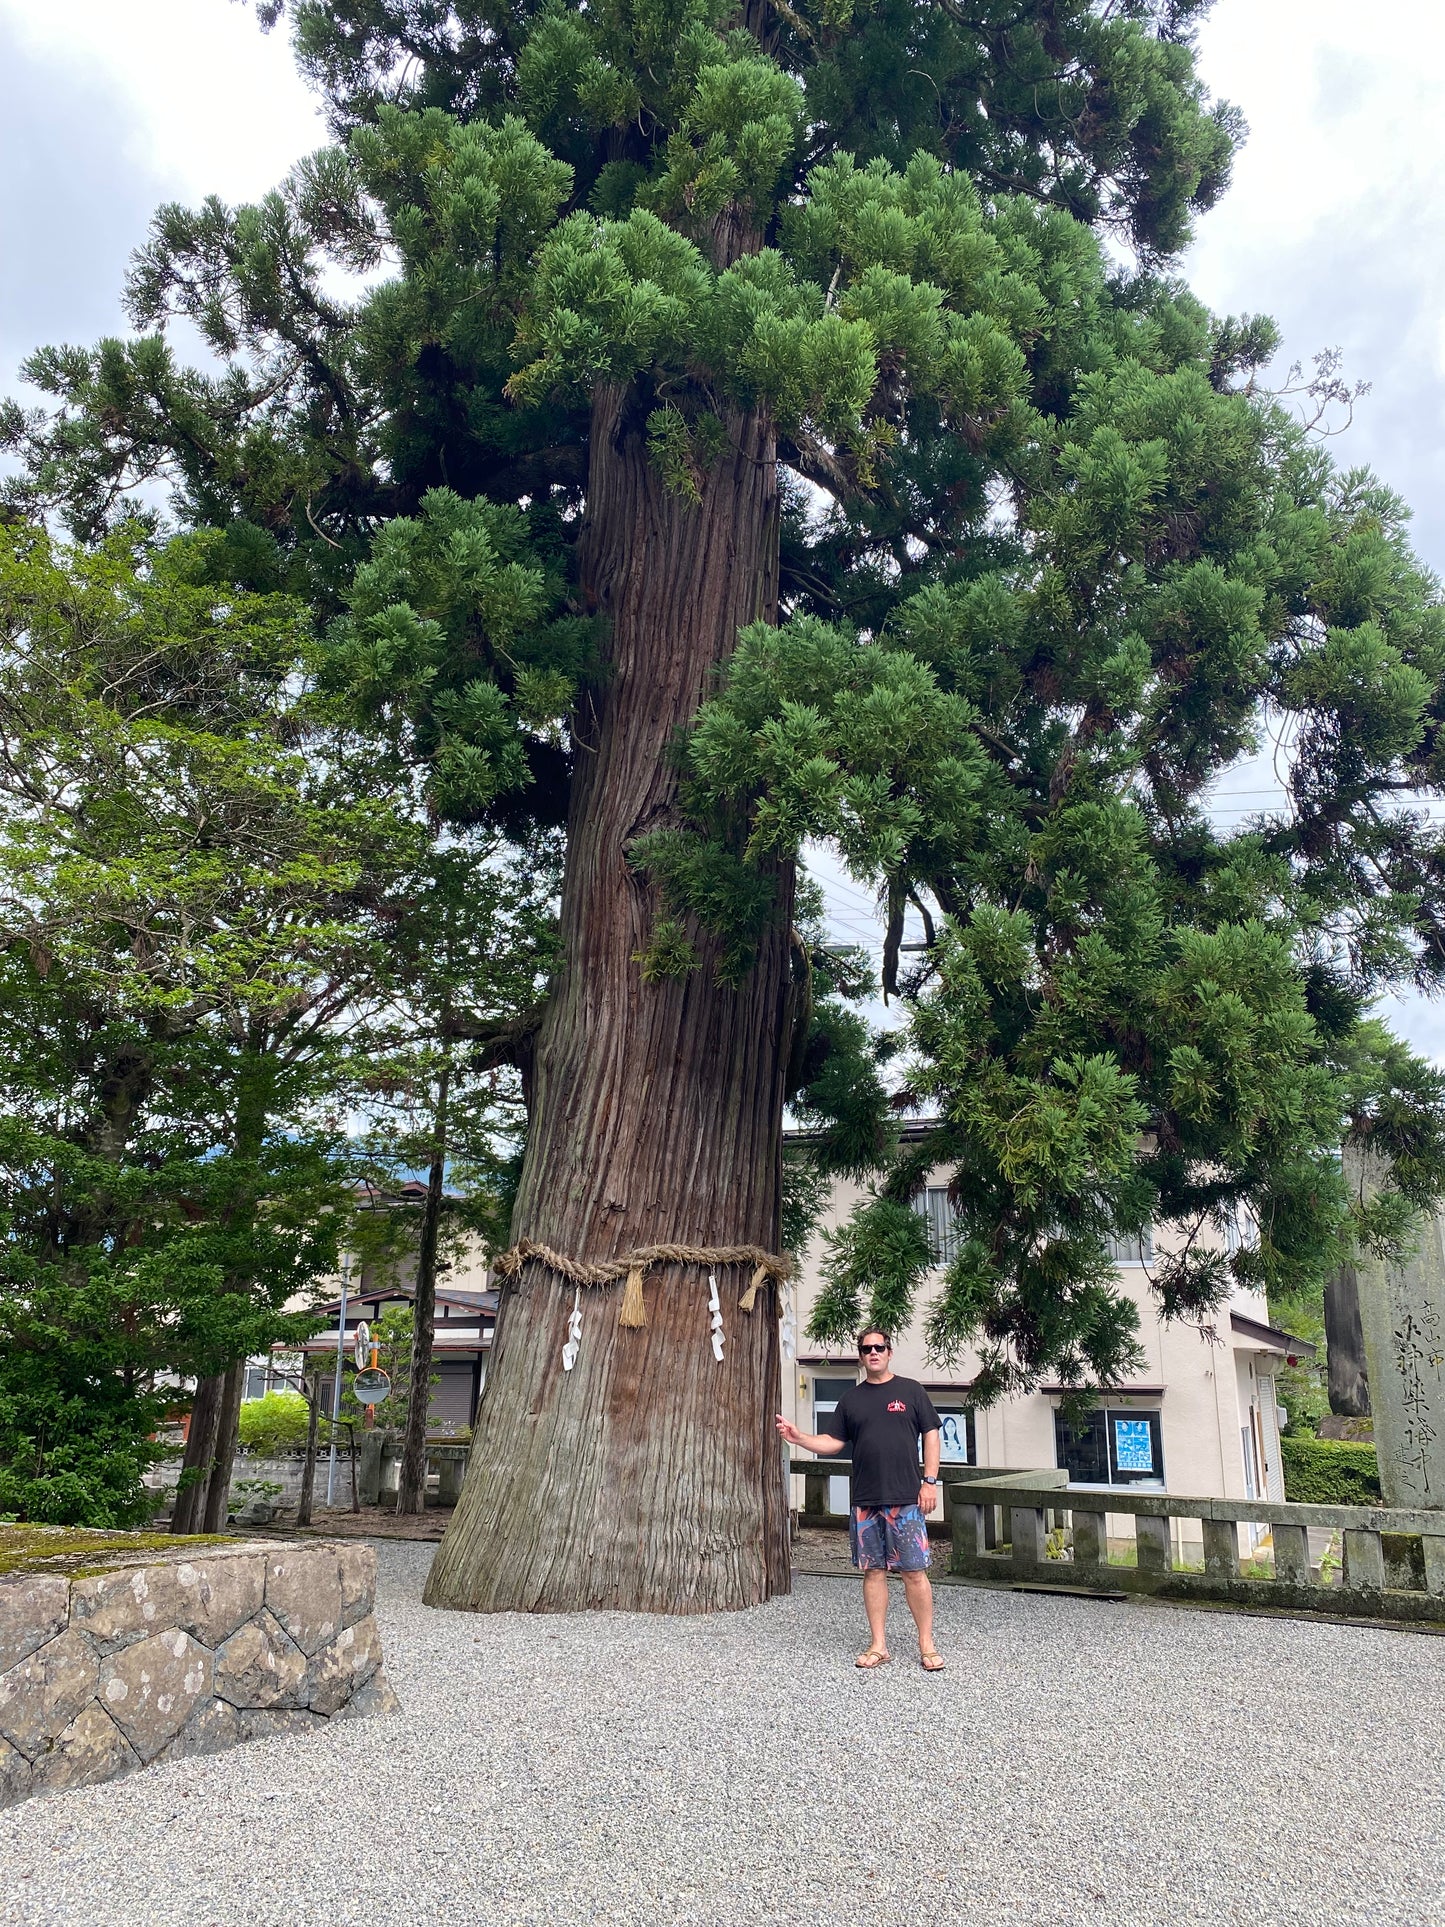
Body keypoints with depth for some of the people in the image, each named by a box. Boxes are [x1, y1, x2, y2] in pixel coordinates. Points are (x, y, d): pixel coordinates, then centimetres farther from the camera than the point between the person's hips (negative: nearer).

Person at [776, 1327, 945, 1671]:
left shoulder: (910, 1391, 4)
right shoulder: (851, 1399, 12)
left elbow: (931, 1435, 3)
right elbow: (832, 1442, 9)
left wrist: (930, 1481, -5)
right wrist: (798, 1437, -7)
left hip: (906, 1500, -3)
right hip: (865, 1501, 3)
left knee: (914, 1573, -2)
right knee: (873, 1571, 7)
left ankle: (927, 1646, 8)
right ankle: (878, 1646, 15)